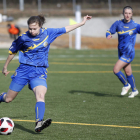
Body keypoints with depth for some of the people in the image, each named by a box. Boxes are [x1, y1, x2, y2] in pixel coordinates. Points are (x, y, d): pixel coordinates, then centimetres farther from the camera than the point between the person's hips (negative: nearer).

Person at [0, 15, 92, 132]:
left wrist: (82, 23, 15)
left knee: (40, 96, -26)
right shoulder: (23, 38, -7)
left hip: (39, 72, 1)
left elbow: (65, 29, 11)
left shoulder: (48, 33, -2)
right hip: (23, 70, -1)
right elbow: (12, 52, 8)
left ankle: (38, 123, -38)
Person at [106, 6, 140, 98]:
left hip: (129, 53, -5)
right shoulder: (118, 24, 0)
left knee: (116, 70, -14)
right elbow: (109, 31, 6)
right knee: (128, 72, 14)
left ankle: (126, 85, 8)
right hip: (121, 52, 5)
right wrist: (108, 35, -16)